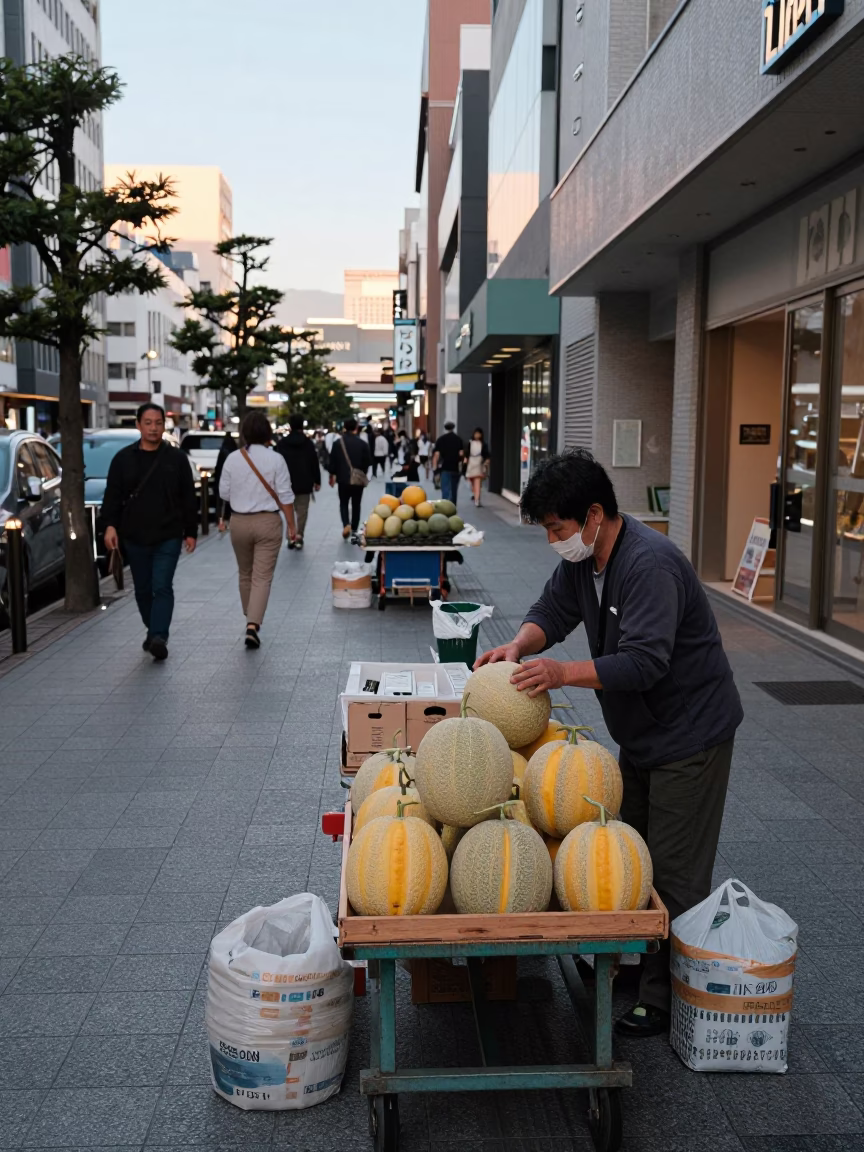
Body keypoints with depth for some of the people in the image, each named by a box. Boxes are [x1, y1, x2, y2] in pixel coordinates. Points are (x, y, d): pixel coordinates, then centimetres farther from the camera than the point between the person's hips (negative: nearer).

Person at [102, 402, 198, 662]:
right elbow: (112, 495, 3)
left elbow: (189, 498, 5)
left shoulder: (177, 458, 3)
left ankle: (158, 638, -18)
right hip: (134, 537, 3)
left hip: (168, 537, -2)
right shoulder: (124, 458, 5)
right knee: (143, 590, 12)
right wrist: (110, 525, -10)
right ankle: (154, 631, 29)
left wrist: (191, 532, 4)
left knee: (162, 587, -12)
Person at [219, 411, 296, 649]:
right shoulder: (275, 459, -10)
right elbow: (285, 496, -8)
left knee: (245, 574, 19)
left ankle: (251, 620, 33)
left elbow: (224, 492, 3)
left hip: (239, 522, 3)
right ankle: (254, 625, -14)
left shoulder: (232, 459, -4)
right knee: (262, 577, -1)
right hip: (267, 522, -2)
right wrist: (291, 525, 1)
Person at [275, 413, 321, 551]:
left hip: (287, 482, 1)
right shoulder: (308, 443, -3)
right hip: (304, 483, -1)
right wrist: (317, 481, 6)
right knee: (302, 511, 3)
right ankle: (299, 536, -6)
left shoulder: (282, 443, -1)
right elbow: (315, 463, -2)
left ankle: (291, 537, 6)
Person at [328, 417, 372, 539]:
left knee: (343, 503, 12)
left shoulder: (337, 443, -5)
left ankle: (346, 524, -11)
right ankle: (354, 530, 15)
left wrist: (332, 475, 13)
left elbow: (332, 461, -2)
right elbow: (368, 462, -1)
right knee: (356, 505, 12)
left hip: (343, 478, 0)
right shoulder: (363, 443, -5)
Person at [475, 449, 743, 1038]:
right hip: (640, 734, 9)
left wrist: (565, 672, -40)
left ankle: (667, 999, 10)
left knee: (675, 874, -2)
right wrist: (520, 645, -13)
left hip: (690, 735, -9)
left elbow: (644, 662, -34)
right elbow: (553, 610, 7)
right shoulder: (582, 556, 1)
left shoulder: (650, 564, -28)